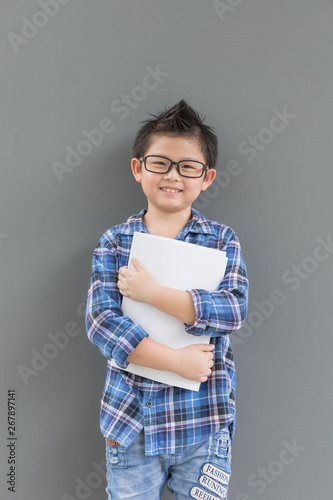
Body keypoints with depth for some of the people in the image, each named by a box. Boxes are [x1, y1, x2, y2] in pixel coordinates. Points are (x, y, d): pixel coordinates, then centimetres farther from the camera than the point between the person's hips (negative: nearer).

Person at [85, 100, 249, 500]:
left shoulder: (222, 240, -1)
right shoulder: (114, 242, -1)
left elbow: (234, 309, -15)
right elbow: (101, 321, -11)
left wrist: (152, 292, -21)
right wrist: (177, 361, -20)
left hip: (205, 422, 0)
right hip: (130, 421, 1)